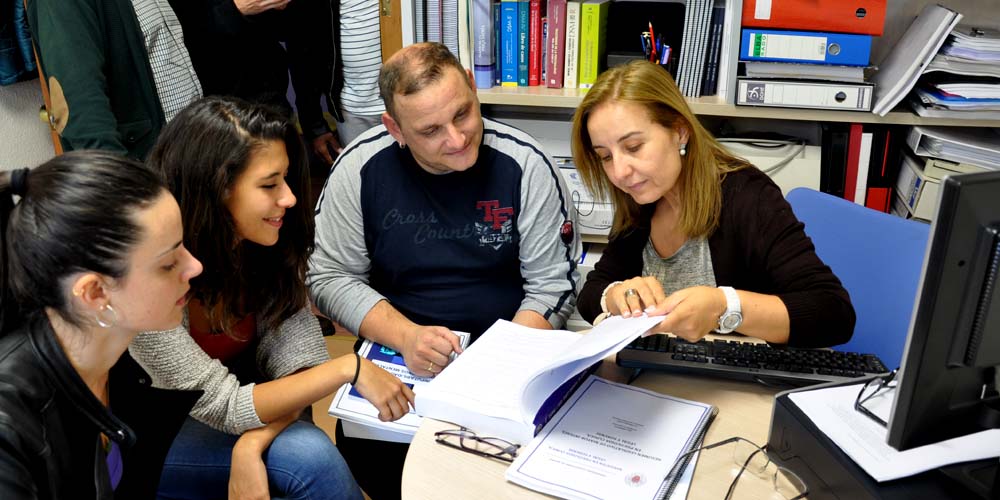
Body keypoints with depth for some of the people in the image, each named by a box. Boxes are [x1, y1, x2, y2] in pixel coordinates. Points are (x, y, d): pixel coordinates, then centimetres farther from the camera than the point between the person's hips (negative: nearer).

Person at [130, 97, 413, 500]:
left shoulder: (266, 243, -13)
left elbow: (298, 359, -16)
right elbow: (224, 406, -28)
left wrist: (251, 447, -32)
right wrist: (350, 369, -31)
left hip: (223, 417, 5)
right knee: (310, 459, -27)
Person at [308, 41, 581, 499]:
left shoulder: (525, 165, -11)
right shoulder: (358, 168, -8)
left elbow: (553, 283, -6)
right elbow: (331, 276, -4)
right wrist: (407, 336, -20)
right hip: (398, 350, 1)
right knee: (363, 449, -24)